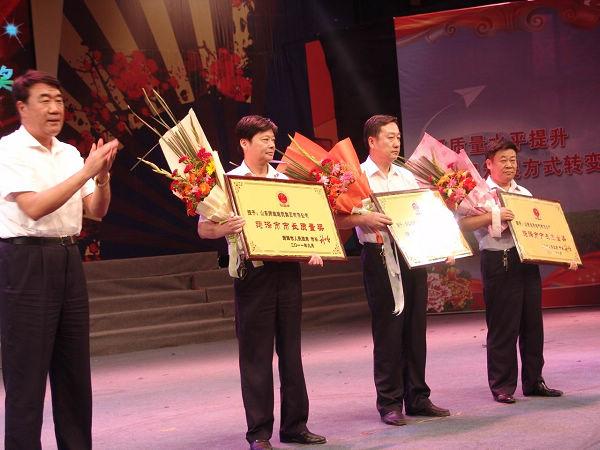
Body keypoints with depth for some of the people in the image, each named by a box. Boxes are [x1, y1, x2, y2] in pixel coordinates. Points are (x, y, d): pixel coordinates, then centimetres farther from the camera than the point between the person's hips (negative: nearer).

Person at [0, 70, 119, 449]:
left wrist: (102, 177, -9)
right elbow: (34, 208, -20)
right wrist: (86, 171, -22)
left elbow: (97, 210, 10)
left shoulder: (69, 153, 12)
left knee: (74, 367, 11)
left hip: (68, 259, 7)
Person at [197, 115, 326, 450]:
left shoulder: (286, 180, 14)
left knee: (291, 350, 8)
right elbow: (203, 229, -5)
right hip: (254, 272, -4)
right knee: (256, 355, -1)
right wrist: (225, 229, -26)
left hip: (288, 269, 4)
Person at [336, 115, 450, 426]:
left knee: (415, 328, 9)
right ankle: (389, 403, 5)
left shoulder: (407, 177, 16)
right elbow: (339, 219, -10)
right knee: (388, 331, -2)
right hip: (380, 258, -6)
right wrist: (366, 219, -25)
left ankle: (417, 398, 17)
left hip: (414, 255, 6)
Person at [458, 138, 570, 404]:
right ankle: (502, 386, 5)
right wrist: (494, 216, -24)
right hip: (499, 263, -6)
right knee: (503, 327, -3)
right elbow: (463, 224, -13)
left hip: (528, 261, 6)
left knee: (533, 323, 8)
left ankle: (533, 381, 18)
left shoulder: (524, 194, 18)